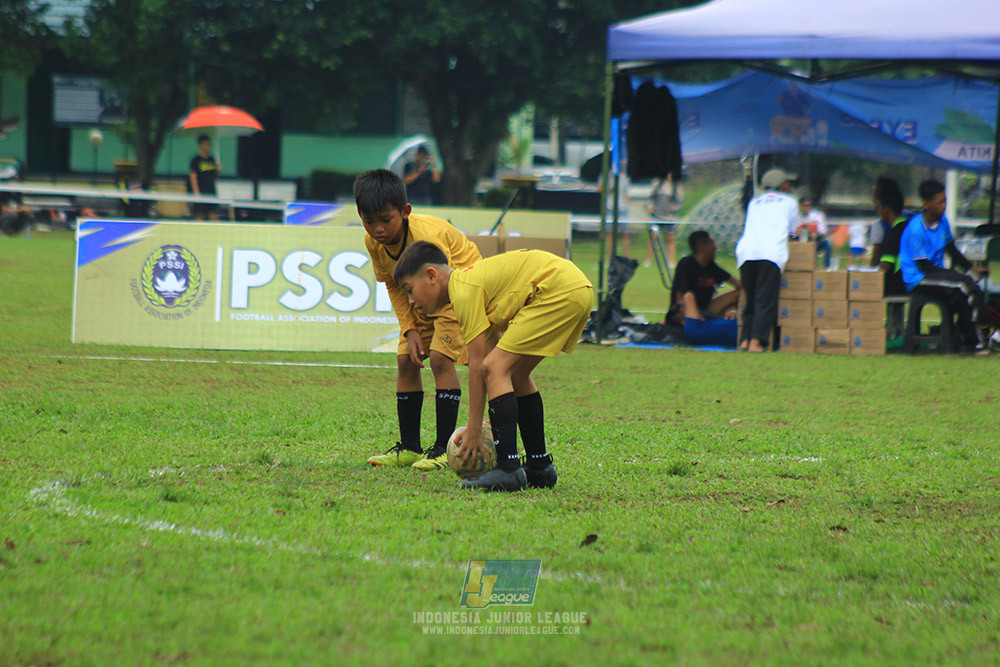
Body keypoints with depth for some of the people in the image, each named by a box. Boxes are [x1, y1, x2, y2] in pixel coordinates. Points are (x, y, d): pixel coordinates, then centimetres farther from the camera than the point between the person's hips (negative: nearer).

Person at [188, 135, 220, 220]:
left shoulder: (211, 160, 14)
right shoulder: (196, 160, -5)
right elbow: (193, 177, -10)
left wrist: (217, 169, -1)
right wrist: (197, 194, -17)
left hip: (212, 194, 6)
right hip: (201, 194, -6)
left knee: (214, 217, -1)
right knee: (200, 217, -3)